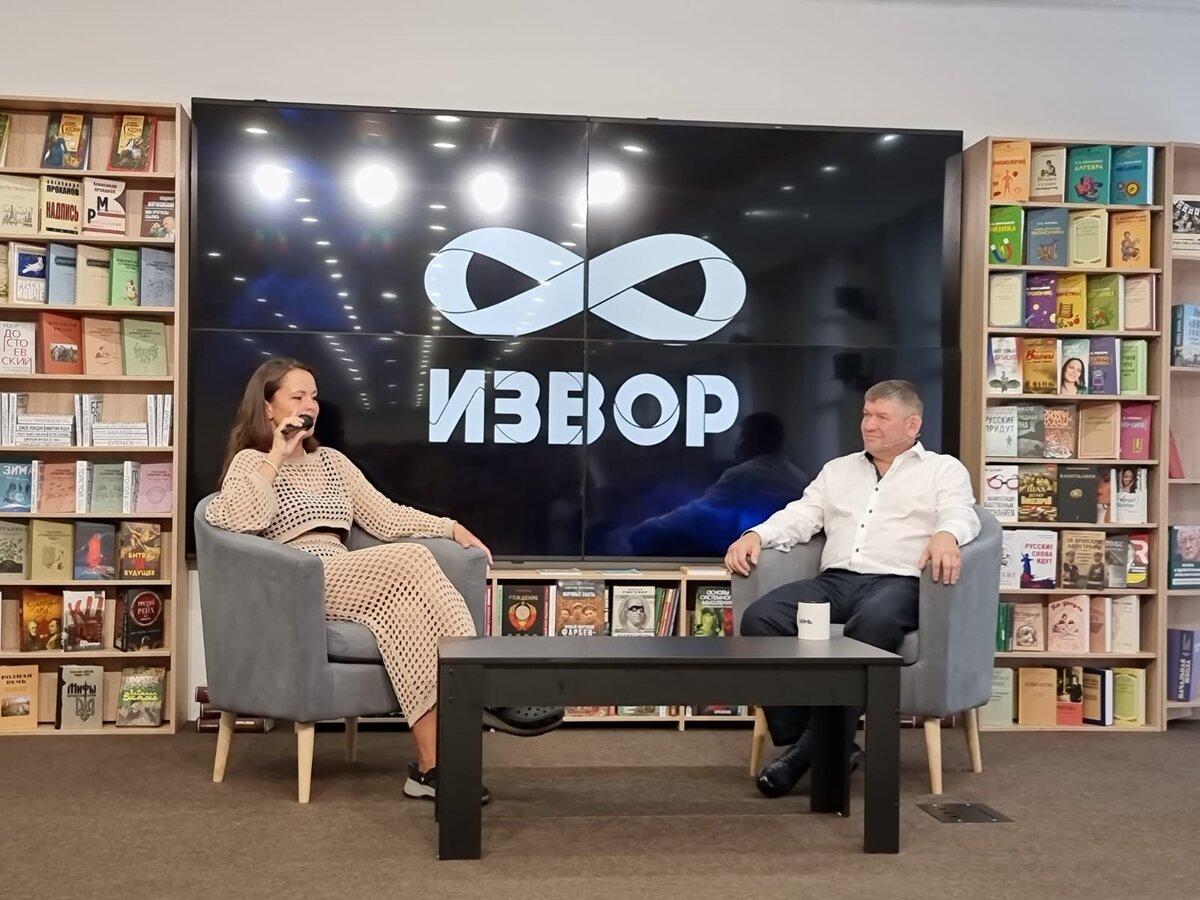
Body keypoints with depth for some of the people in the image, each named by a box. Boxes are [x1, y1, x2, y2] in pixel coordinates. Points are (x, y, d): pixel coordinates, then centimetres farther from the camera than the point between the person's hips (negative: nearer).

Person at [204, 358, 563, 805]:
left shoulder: (331, 460, 25)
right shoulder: (250, 462, 7)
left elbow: (385, 518, 18)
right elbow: (241, 520, -16)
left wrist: (452, 527, 5)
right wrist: (276, 457, -10)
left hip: (347, 581, 5)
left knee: (398, 600, -33)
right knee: (410, 561, -30)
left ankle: (432, 764, -38)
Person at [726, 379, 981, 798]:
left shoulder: (944, 470, 15)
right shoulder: (838, 469, 28)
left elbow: (960, 514, -4)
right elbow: (799, 516, 17)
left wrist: (945, 536, -30)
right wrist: (755, 535, -4)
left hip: (898, 583, -4)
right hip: (834, 580, 4)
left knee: (871, 624, -40)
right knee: (759, 619, -24)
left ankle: (817, 750, -31)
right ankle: (796, 741, -20)